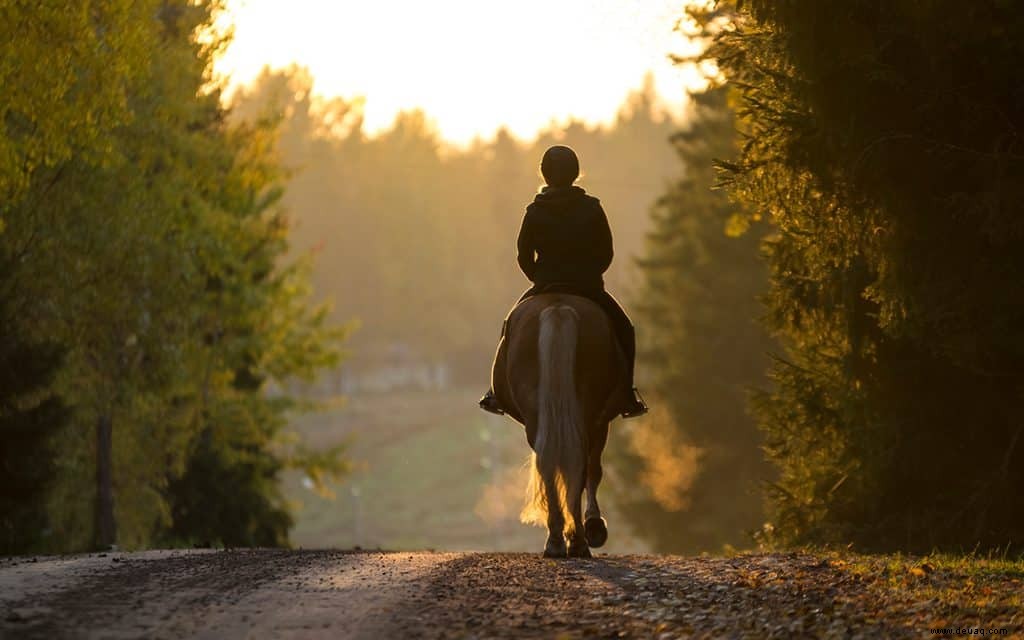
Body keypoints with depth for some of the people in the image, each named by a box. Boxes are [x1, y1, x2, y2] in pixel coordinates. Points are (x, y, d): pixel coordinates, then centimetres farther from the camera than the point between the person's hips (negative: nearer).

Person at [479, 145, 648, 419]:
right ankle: (626, 395, 8)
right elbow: (606, 252, 1)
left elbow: (524, 256, 0)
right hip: (589, 286, 0)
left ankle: (499, 391, 13)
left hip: (545, 285, 0)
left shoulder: (535, 211, -3)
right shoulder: (593, 209, -2)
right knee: (623, 329, 19)